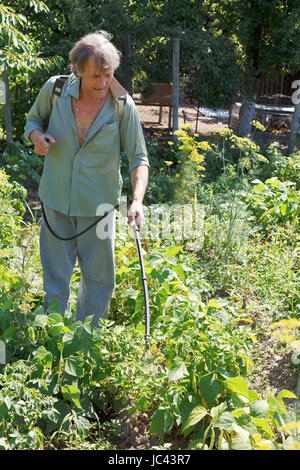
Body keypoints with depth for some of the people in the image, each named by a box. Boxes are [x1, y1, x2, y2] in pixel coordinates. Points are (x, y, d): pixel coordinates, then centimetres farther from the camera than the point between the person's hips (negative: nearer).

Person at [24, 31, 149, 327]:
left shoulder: (123, 105, -12)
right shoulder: (54, 89, -8)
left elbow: (138, 158, -8)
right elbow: (34, 119, 11)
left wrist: (137, 200, -24)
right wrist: (36, 136, -14)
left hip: (98, 206, -1)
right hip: (56, 202, 1)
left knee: (99, 279, 10)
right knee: (55, 278, 11)